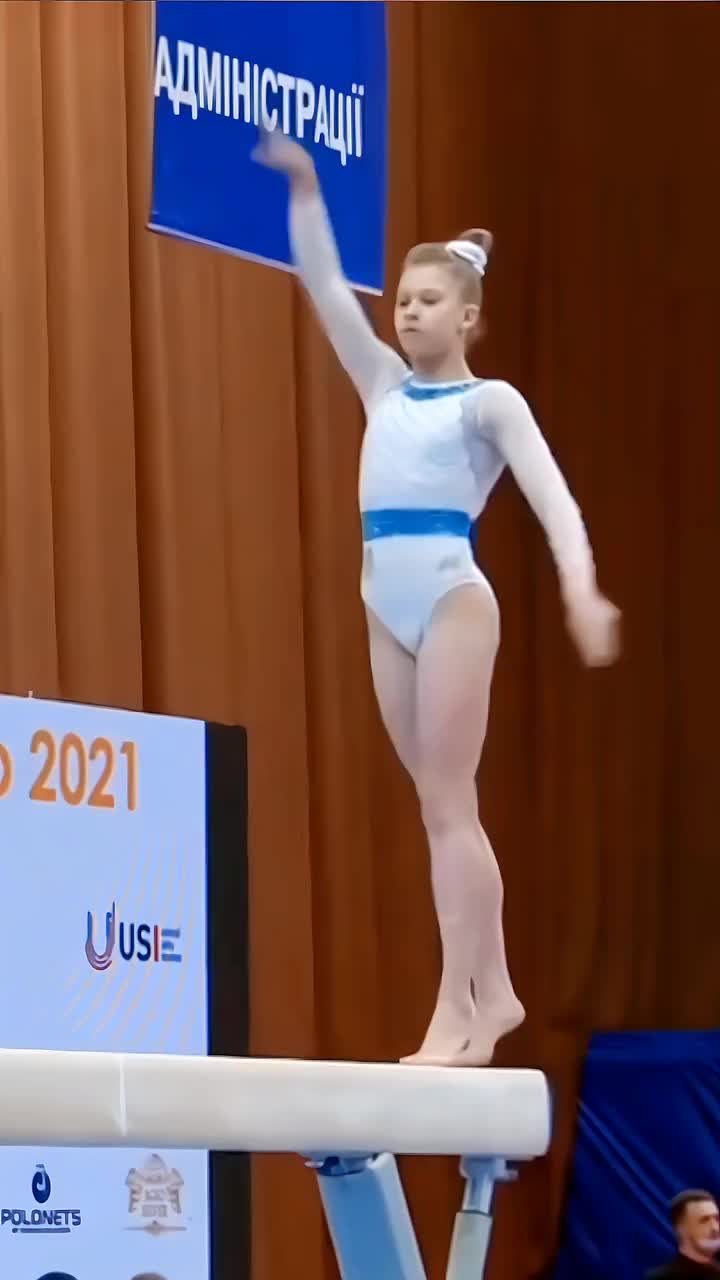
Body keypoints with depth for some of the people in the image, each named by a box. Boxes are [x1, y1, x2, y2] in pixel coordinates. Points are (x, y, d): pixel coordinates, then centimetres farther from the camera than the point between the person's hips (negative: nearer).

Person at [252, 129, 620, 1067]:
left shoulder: (490, 401, 0)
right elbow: (325, 288, 14)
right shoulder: (385, 385, 16)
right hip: (388, 607, 6)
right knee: (441, 809, 7)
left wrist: (581, 589, -26)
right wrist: (304, 188, 5)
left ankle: (455, 1013, -9)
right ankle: (491, 994, 12)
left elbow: (550, 495, -11)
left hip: (453, 596, -6)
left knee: (447, 805, -8)